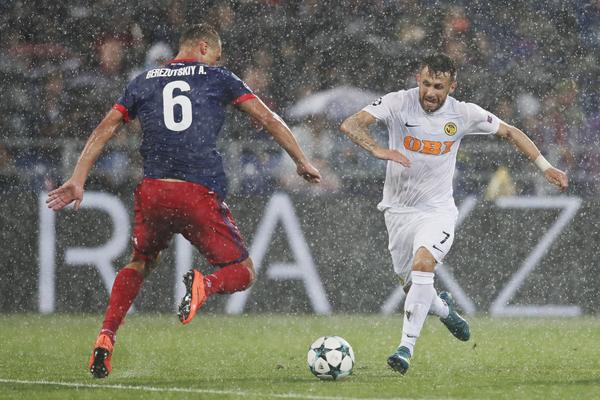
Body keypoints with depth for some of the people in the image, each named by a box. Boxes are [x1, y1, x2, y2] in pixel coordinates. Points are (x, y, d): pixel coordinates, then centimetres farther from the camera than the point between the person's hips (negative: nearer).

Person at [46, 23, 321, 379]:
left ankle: (106, 338, 8)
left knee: (140, 264, 28)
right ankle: (205, 285, -28)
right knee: (243, 274, 9)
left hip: (152, 190, 3)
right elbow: (268, 118, 10)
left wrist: (78, 180, 9)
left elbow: (105, 129, 11)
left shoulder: (145, 81, 17)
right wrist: (303, 162, 17)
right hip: (201, 193, -3)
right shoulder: (217, 78, 11)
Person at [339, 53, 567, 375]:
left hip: (437, 211, -1)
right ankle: (443, 309, 46)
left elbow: (509, 132, 7)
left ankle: (406, 347, -26)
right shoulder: (398, 103, -13)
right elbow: (350, 125, -23)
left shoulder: (463, 114, -8)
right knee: (410, 286, 9)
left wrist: (544, 166, 1)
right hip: (398, 210, 1)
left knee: (423, 264, -29)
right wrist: (377, 150, -41)